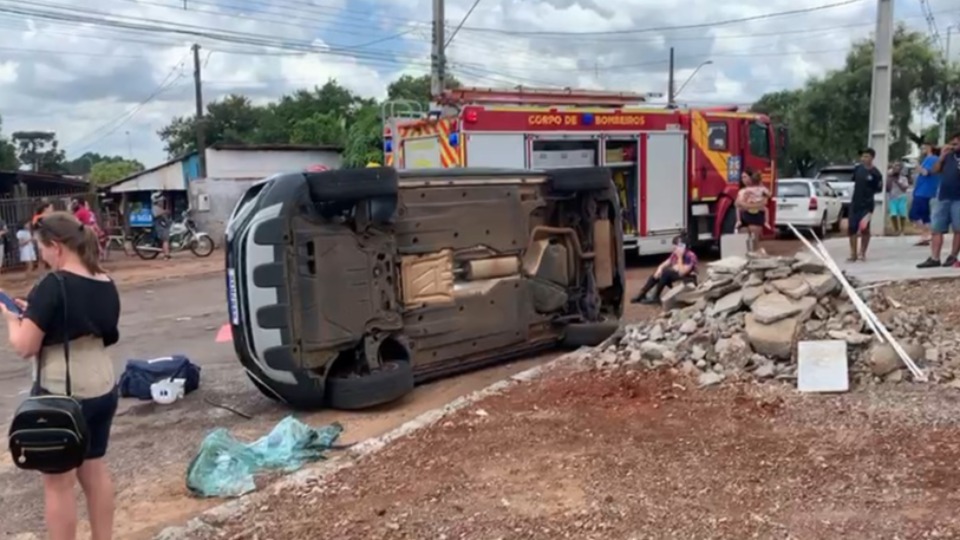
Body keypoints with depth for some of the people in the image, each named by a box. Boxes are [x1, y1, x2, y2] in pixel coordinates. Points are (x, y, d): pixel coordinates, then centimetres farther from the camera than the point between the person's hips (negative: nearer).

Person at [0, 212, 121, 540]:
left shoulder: (53, 286, -19)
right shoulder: (106, 285, 3)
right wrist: (35, 313, 14)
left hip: (60, 397, -7)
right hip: (103, 391, 7)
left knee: (58, 482, 8)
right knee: (94, 470, 20)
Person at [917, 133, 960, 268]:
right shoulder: (948, 156, 14)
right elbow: (935, 170, 10)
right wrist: (942, 156, 0)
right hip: (943, 197, 5)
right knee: (936, 228, 1)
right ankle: (934, 258, 2)